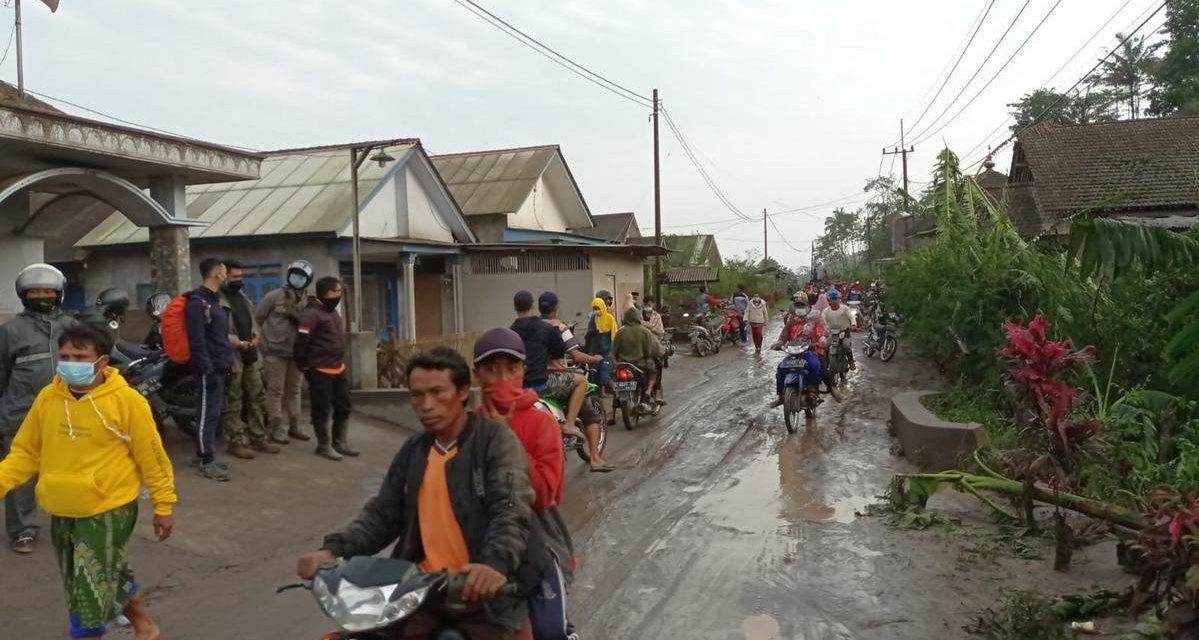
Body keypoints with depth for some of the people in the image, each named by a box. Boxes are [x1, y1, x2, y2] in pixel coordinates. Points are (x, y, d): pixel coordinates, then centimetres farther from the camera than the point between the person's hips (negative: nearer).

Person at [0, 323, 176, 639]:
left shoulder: (126, 400, -16)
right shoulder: (47, 397, -1)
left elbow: (151, 457, -10)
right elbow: (26, 451, 7)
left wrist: (163, 506, -6)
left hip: (108, 510, -6)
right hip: (62, 512, 6)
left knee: (91, 591, -4)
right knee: (112, 577, 21)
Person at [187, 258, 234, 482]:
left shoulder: (213, 300, 17)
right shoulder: (197, 301, -14)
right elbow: (197, 340, -20)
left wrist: (227, 360, 18)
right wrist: (207, 369, -22)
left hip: (218, 367, 10)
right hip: (208, 369, -10)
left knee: (213, 413, 13)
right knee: (207, 414, -5)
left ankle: (203, 455, 21)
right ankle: (206, 462, -1)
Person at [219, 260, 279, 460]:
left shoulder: (243, 296, 16)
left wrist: (255, 336, 3)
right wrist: (236, 342, -23)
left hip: (250, 355, 9)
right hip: (231, 355, -9)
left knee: (256, 398, 12)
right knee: (233, 403, -1)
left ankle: (258, 438, 21)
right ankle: (236, 442, 6)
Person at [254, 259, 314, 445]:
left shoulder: (307, 301, 5)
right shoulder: (274, 296, -8)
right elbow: (257, 317, -2)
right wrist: (270, 334, 2)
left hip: (296, 352, 5)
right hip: (275, 352, -5)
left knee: (294, 390, 13)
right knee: (276, 391, -2)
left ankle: (294, 426, 23)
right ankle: (276, 429, 4)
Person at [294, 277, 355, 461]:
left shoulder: (333, 312, 15)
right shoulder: (311, 313, -16)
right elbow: (301, 342, -18)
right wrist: (304, 366, -13)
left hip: (339, 368, 9)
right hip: (320, 370, -9)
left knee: (344, 406, 13)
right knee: (322, 410, 1)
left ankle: (340, 443, 24)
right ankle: (324, 446, 12)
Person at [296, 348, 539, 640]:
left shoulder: (497, 440, -4)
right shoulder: (413, 450, 15)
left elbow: (512, 510, -16)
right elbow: (382, 514, 14)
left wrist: (497, 562, -35)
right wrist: (334, 550, -4)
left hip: (486, 588, -4)